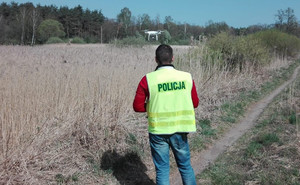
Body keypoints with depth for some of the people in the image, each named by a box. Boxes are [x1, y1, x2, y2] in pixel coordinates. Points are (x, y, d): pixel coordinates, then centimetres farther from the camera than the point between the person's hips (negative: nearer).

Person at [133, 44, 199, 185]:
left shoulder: (148, 79, -10)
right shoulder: (187, 77, -4)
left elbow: (137, 106, -6)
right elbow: (195, 103, 6)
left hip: (158, 132, -2)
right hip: (180, 131, 2)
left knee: (162, 170, 11)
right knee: (185, 166, 20)